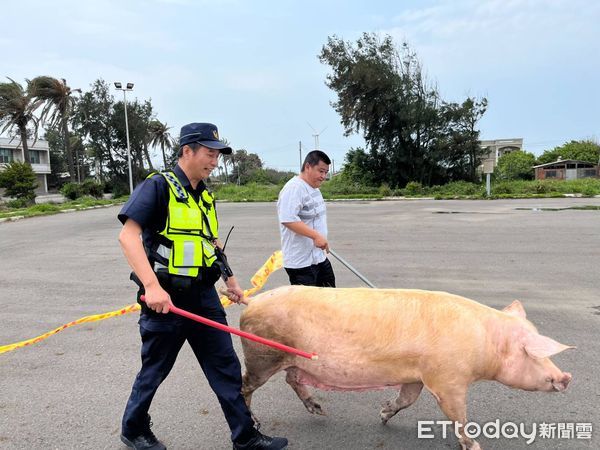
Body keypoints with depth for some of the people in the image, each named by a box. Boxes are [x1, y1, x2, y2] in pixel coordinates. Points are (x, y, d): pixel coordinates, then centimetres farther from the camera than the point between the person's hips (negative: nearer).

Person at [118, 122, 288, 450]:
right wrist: (152, 286, -30)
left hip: (204, 296, 7)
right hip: (166, 299, -6)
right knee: (154, 371, 12)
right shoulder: (158, 186, -12)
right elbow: (128, 236, -21)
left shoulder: (205, 196, 11)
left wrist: (229, 279, 24)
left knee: (227, 368, 10)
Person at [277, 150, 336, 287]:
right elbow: (287, 219, -29)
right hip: (301, 262, -10)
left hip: (319, 257, 10)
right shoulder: (294, 188, -18)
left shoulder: (314, 189, 14)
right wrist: (316, 236, -32)